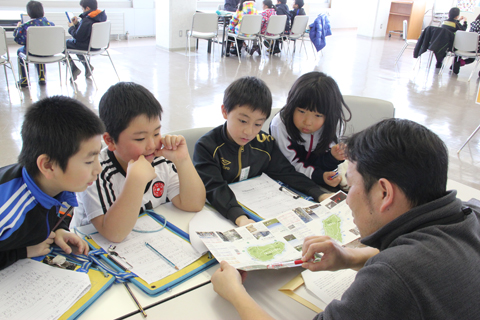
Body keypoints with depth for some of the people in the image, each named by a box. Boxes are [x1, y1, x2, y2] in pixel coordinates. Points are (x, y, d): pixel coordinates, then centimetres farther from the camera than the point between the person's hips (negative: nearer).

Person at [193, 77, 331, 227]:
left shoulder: (264, 143, 0)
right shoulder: (207, 146, -16)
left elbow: (286, 173, 7)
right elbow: (214, 188, -26)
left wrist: (320, 195, -5)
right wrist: (239, 217, -41)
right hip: (221, 212, -4)